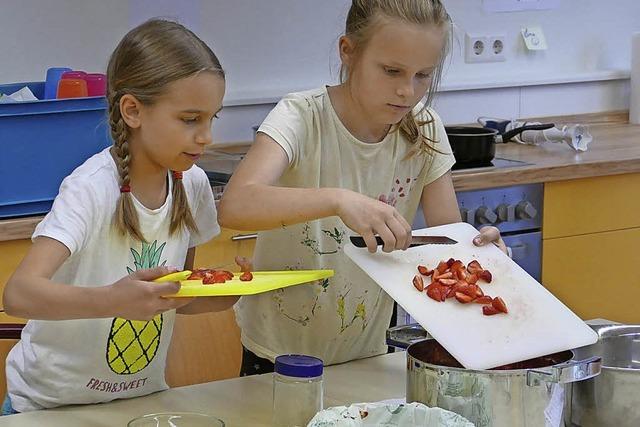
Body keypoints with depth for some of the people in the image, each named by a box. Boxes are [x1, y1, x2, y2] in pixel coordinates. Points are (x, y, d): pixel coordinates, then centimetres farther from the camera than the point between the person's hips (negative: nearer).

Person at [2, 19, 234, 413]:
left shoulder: (192, 184, -6)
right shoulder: (92, 188, -23)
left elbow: (175, 297, 5)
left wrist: (225, 292, -14)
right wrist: (112, 300, -49)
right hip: (53, 404, -5)